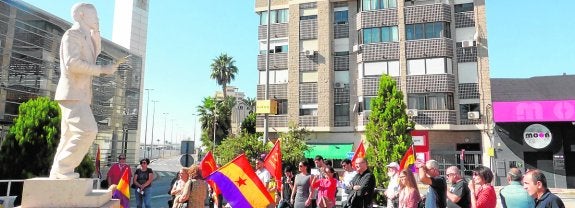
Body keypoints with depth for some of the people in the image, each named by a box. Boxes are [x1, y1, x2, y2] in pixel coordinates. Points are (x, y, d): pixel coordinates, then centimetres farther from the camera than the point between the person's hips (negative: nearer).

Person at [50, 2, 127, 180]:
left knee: (70, 135, 11)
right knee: (88, 130, -18)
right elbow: (72, 63, -22)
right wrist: (102, 70, -18)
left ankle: (58, 171, 15)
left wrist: (95, 31, 16)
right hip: (72, 93, -10)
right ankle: (63, 168, -12)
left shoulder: (84, 36, 19)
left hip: (79, 94, 10)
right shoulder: (72, 33, -10)